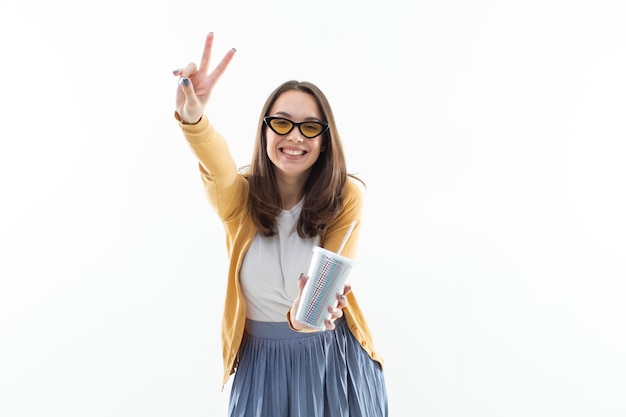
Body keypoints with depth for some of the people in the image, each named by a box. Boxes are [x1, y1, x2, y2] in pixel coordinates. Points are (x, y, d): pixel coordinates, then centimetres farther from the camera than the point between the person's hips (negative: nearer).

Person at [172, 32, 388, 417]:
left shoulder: (347, 196, -13)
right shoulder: (240, 193, -12)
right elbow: (218, 165, -34)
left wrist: (304, 312, -40)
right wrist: (192, 118, -56)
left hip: (333, 356, 0)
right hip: (262, 360, 1)